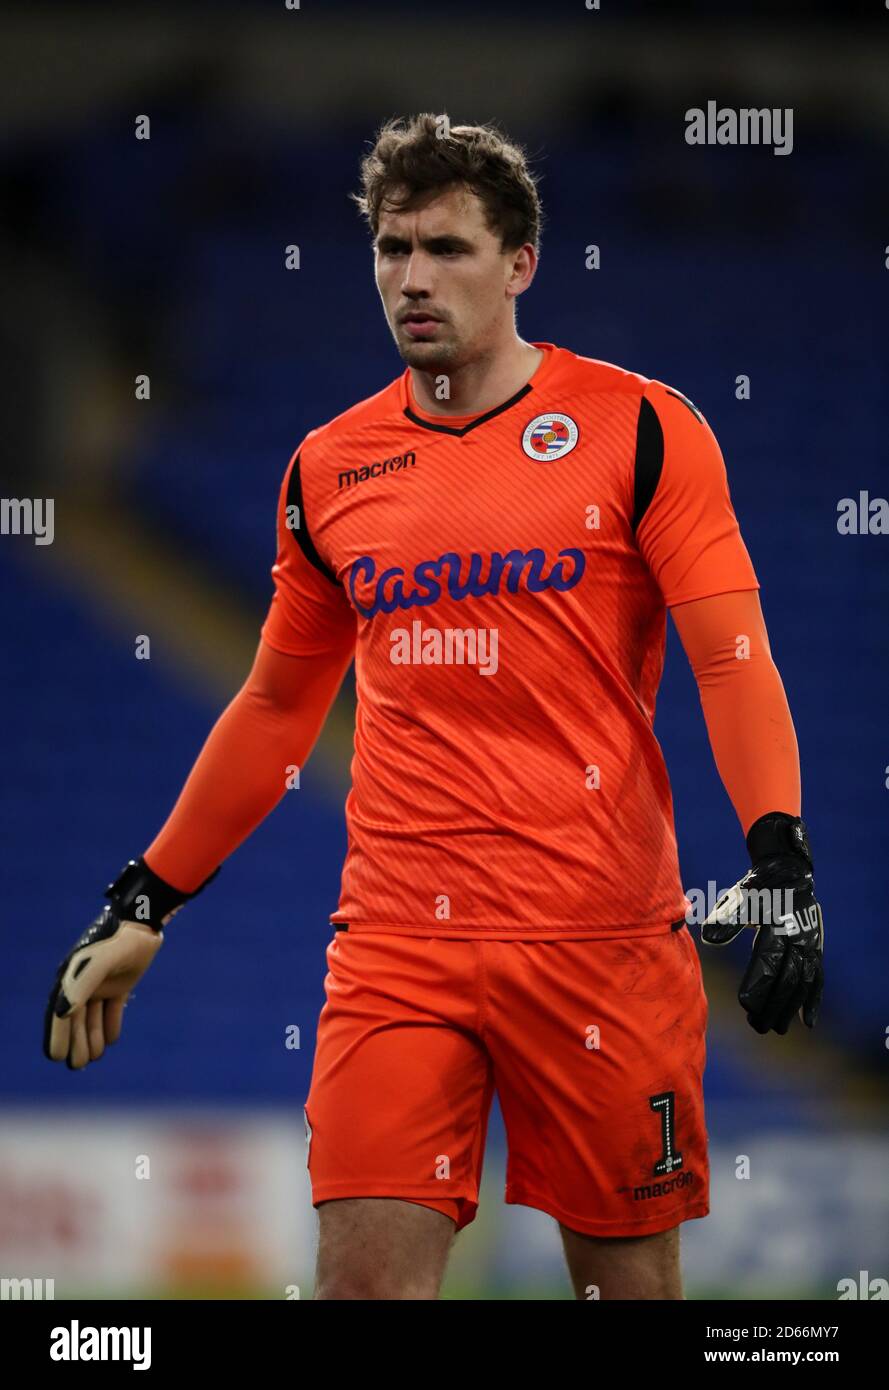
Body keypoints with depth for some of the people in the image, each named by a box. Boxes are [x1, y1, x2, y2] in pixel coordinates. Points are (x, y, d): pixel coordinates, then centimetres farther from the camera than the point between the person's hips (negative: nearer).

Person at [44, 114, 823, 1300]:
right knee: (366, 1271, -8)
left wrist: (780, 860, -20)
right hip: (395, 943, 3)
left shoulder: (638, 427, -1)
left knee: (629, 1270, 3)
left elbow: (733, 659, -5)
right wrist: (142, 906, 21)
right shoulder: (329, 469, 11)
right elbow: (276, 709, 21)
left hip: (600, 932, -2)